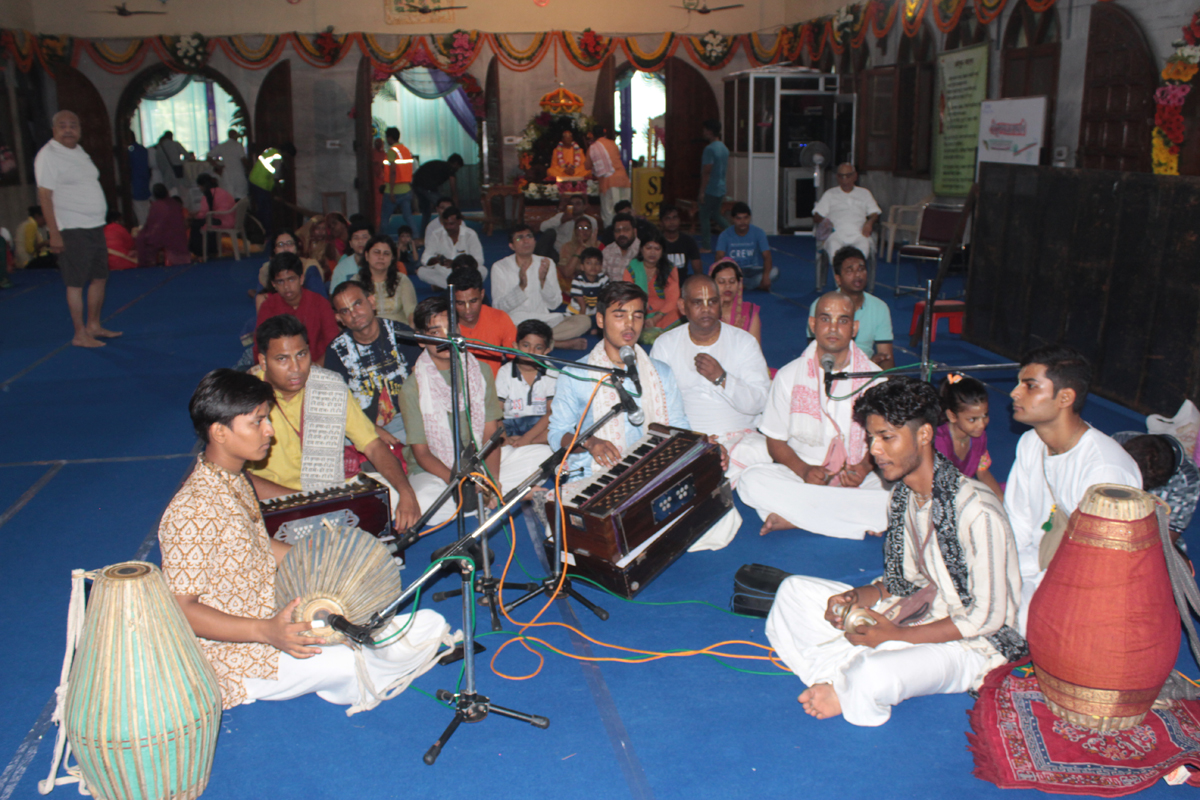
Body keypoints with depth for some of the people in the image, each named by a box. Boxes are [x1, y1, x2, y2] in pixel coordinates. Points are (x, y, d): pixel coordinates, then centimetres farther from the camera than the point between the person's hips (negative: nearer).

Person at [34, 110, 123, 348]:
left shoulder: (79, 151, 14)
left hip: (95, 226, 8)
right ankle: (80, 334, 2)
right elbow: (45, 196, -15)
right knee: (76, 282, -4)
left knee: (100, 277, 13)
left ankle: (94, 326, 25)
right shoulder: (48, 155, -10)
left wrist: (99, 218, 16)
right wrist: (54, 233, -21)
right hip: (71, 230, -8)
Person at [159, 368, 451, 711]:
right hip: (230, 651, -8)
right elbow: (180, 609, -24)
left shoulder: (236, 482, 8)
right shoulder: (190, 512, -24)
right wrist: (265, 632, -34)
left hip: (275, 617, 8)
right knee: (342, 662, -26)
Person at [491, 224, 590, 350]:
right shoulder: (499, 267, 1)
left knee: (584, 321, -19)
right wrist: (521, 286, -22)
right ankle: (561, 343, -25)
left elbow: (554, 304, 2)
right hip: (514, 323, -3)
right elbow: (499, 307, -9)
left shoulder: (546, 263, 9)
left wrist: (543, 280, -15)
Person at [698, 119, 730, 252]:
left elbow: (706, 172, -20)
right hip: (721, 188, 8)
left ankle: (706, 246, 7)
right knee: (716, 214, 22)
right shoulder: (724, 148, 10)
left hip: (710, 190, -8)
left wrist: (702, 191, -16)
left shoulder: (710, 149, -18)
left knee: (705, 217, 2)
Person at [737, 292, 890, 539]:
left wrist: (865, 467, -12)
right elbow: (775, 442, 5)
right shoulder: (789, 376, 3)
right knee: (752, 480, -30)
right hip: (800, 475, 0)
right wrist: (804, 470, -15)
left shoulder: (874, 377, 4)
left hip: (859, 481, 1)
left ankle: (793, 517, -26)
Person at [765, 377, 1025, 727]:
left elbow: (987, 617, -21)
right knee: (794, 591, 0)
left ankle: (845, 694, -4)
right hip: (916, 614, 8)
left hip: (969, 644, -8)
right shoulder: (903, 494, 3)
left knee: (874, 676, -38)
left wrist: (895, 636, -21)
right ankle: (849, 678, -16)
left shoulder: (976, 510, -24)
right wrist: (857, 597, -10)